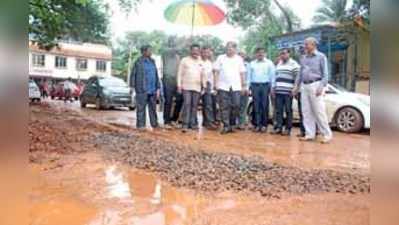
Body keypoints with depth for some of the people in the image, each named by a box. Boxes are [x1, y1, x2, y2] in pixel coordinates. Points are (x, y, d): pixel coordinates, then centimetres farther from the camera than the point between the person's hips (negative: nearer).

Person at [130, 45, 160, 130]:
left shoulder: (152, 61, 11)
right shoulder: (138, 62, -5)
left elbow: (156, 75, 11)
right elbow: (133, 74, -2)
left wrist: (158, 88, 7)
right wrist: (132, 86, -6)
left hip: (152, 90, 5)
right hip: (142, 90, -5)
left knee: (153, 108, 9)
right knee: (141, 108, 0)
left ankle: (154, 124, 17)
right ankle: (140, 125, 8)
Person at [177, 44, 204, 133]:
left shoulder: (201, 62, 15)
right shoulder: (184, 60, 5)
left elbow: (203, 75, 17)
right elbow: (180, 73, 2)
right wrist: (179, 85, -5)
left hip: (197, 87, 3)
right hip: (186, 87, -3)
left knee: (195, 106, 5)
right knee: (187, 104, -10)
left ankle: (193, 123, 12)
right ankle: (185, 124, -8)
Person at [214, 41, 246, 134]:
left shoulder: (239, 59, 11)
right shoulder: (221, 58, 7)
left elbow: (242, 73, 10)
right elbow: (216, 72, 5)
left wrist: (243, 86, 6)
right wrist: (216, 84, -4)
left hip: (236, 87, 1)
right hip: (223, 87, -1)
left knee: (236, 106, -1)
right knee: (224, 107, -2)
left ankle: (232, 124, 14)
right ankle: (226, 126, 3)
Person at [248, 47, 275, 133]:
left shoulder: (269, 63, 7)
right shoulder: (252, 64, 14)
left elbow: (272, 75, 2)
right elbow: (249, 76, 12)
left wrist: (272, 87, -5)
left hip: (265, 85, -2)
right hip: (255, 86, 2)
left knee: (264, 106, -1)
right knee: (256, 106, 1)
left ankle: (264, 125, 5)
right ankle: (257, 125, 5)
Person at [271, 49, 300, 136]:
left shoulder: (294, 64, -1)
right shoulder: (279, 64, 21)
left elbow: (297, 77, -8)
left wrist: (294, 89, -14)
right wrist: (273, 88, 17)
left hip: (288, 92, -6)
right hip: (278, 91, 6)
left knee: (288, 110, -1)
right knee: (278, 110, 5)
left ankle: (288, 129, 4)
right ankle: (278, 127, 10)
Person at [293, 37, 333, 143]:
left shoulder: (321, 57, 1)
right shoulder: (303, 58, 17)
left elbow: (325, 73, -4)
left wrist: (321, 87, -14)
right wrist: (297, 86, 16)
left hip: (315, 85, -6)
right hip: (304, 86, 6)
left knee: (319, 111, -7)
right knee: (306, 112, 4)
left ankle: (327, 134, 2)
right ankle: (310, 134, 11)